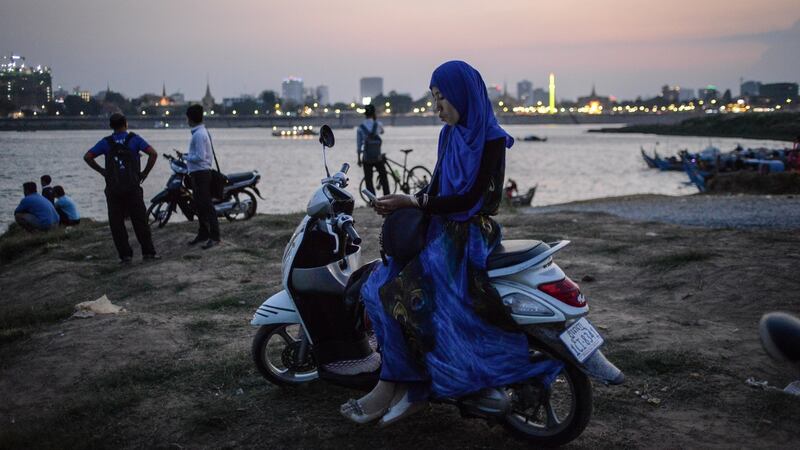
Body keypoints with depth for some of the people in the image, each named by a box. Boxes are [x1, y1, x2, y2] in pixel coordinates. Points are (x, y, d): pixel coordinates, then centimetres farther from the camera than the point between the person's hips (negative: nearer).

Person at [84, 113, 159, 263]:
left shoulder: (106, 142, 6)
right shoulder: (134, 139, 2)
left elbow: (87, 157, 1)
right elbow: (153, 154, -9)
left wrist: (102, 171, 8)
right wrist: (145, 173, -1)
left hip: (113, 190, 1)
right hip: (133, 188, -1)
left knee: (116, 223, 6)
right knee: (140, 221, 5)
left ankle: (125, 255, 5)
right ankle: (148, 252, 6)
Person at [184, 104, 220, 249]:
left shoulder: (199, 134, -18)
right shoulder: (202, 131, 14)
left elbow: (200, 157, -22)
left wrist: (185, 157, -9)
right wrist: (188, 155, 12)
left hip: (200, 173, -11)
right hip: (199, 173, 11)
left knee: (206, 205, -10)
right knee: (199, 205, 17)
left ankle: (214, 236, -9)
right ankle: (203, 233, 26)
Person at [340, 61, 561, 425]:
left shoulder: (491, 139, -10)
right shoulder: (450, 134, 13)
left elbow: (470, 197, -17)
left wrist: (415, 203, -18)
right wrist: (402, 202, -3)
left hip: (470, 236, -8)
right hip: (443, 229, 8)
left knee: (402, 295, -25)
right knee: (380, 284, -11)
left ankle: (392, 387, -12)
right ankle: (409, 387, -11)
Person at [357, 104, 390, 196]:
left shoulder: (360, 128, -7)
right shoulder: (378, 125, -6)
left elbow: (358, 145, -4)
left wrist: (359, 158, 6)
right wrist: (376, 120, 14)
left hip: (366, 159, -1)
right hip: (378, 157, 1)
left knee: (368, 181, 7)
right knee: (384, 179, 16)